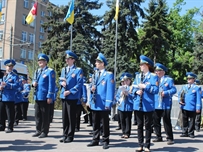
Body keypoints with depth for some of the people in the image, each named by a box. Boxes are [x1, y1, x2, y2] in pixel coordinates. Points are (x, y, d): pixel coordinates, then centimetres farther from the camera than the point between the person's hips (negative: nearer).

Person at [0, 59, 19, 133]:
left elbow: (16, 85, -12)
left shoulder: (15, 76, 0)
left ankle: (10, 127, 5)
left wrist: (7, 85, -20)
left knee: (10, 114, -2)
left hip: (10, 98, -6)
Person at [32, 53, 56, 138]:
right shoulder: (37, 71, 16)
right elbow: (34, 80, 26)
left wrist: (49, 97, -18)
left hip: (45, 97, -8)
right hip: (37, 96, 8)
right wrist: (33, 83, 0)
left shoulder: (50, 71, -8)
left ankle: (44, 132, 8)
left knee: (45, 115, 0)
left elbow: (51, 85, -13)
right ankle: (38, 130, 22)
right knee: (37, 114, 12)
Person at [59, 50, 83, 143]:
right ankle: (65, 135, 19)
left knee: (71, 117, 0)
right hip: (64, 96, 6)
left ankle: (70, 136, 9)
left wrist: (70, 91, -18)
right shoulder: (63, 69, 16)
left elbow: (80, 84, -12)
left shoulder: (78, 70, -5)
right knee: (64, 117, 10)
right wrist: (62, 83, -3)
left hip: (72, 97, -6)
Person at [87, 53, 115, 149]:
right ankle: (95, 140, 23)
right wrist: (92, 89, -5)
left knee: (105, 123, 4)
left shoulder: (109, 75, -9)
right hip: (95, 104, 7)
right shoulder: (96, 74, 15)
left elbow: (110, 90, -13)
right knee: (95, 123, 13)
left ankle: (105, 141, 14)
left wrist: (108, 104, -18)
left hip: (103, 104, -7)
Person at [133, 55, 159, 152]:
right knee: (139, 125, 9)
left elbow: (156, 90, -11)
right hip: (138, 104, 5)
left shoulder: (153, 76, -3)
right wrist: (137, 91, -7)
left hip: (148, 105, -5)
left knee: (148, 126, 3)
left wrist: (145, 86, -19)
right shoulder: (137, 76, 14)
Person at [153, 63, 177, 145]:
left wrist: (165, 93, -18)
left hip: (165, 105, -5)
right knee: (155, 121, 8)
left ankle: (170, 138, 6)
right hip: (156, 104, 5)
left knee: (167, 121, -4)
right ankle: (159, 137, 21)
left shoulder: (169, 79, 2)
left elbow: (174, 90, -6)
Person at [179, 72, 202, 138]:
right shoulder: (184, 87, 12)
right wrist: (180, 100, -4)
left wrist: (198, 108, -10)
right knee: (185, 120, 10)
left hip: (192, 108, -4)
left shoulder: (197, 88, -1)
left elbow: (198, 99, -4)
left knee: (192, 121, 5)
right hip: (184, 107, 4)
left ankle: (191, 133, 15)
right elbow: (180, 94, 16)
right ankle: (185, 132, 18)